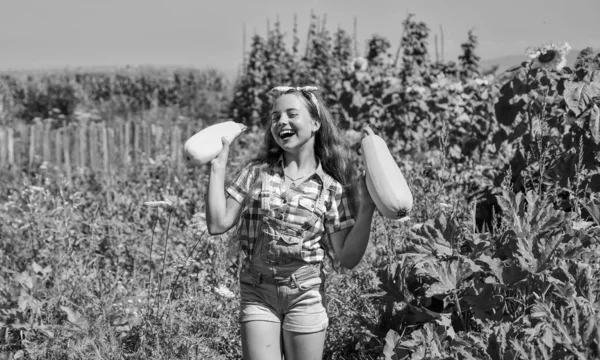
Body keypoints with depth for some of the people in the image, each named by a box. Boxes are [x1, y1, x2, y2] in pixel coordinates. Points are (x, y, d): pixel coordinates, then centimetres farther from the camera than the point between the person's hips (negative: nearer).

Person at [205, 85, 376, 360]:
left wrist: (366, 208, -12)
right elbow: (218, 224, -4)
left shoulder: (332, 187, -1)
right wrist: (218, 167, -4)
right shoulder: (256, 173, 3)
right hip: (256, 293, 0)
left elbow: (347, 258, -3)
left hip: (305, 295, 0)